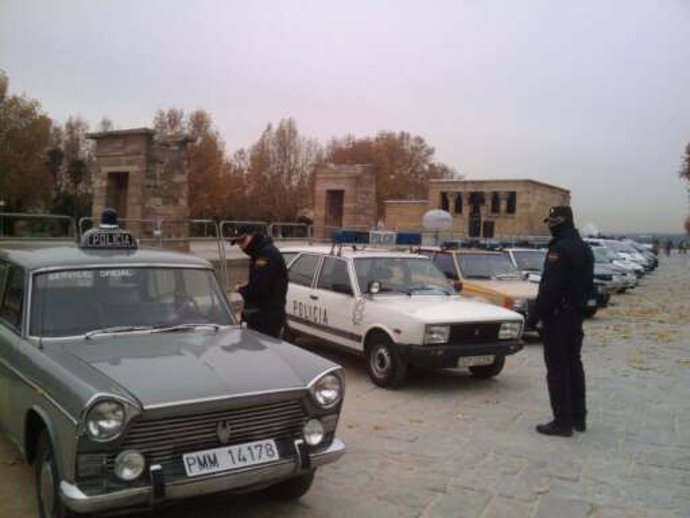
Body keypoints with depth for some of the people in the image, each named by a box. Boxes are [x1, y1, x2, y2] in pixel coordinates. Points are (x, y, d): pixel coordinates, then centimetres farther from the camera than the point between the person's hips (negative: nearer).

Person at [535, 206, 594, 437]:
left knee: (557, 368, -3)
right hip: (576, 316, 9)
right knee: (574, 364, 17)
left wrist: (540, 311, -14)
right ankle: (578, 417, 25)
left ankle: (562, 421, 0)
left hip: (557, 316, -9)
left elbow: (550, 286, -23)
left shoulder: (559, 249, -18)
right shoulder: (585, 249, 12)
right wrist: (580, 307, 17)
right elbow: (589, 285, 16)